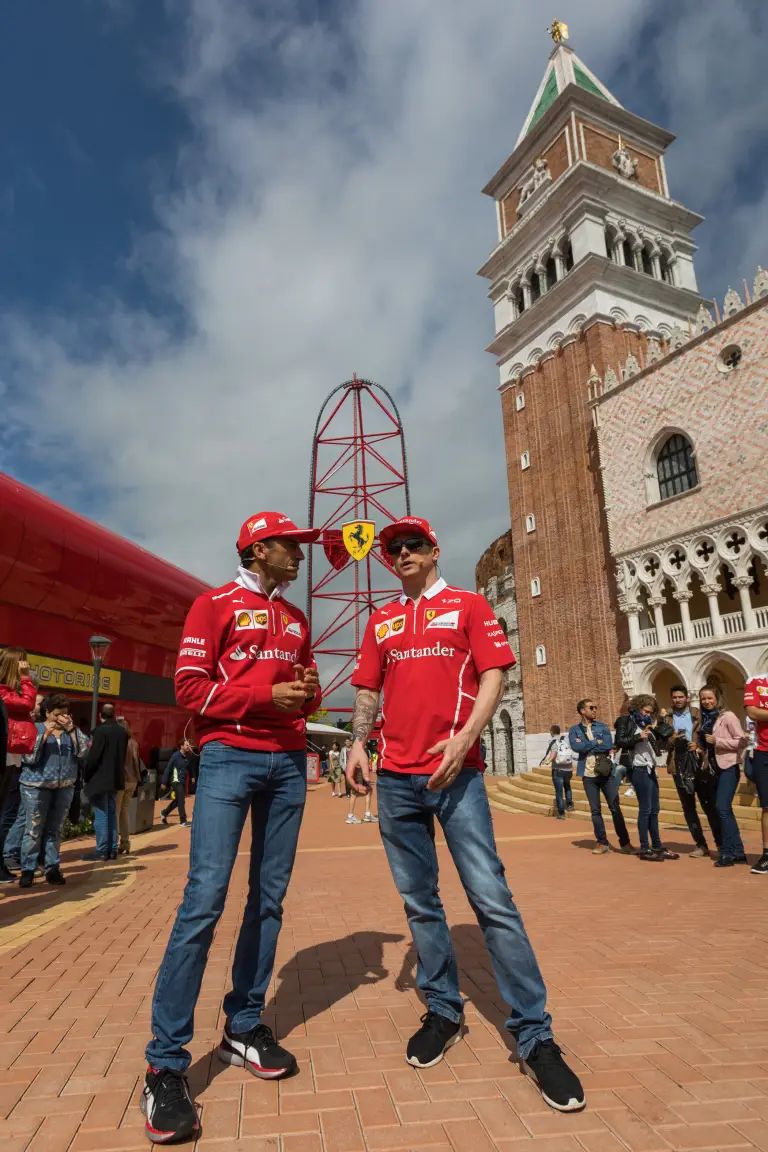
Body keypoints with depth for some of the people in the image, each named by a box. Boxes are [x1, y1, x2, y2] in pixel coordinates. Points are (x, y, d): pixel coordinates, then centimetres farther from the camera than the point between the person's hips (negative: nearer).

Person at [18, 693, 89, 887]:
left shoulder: (72, 731, 7)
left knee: (55, 830, 9)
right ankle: (27, 870, 10)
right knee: (33, 831, -1)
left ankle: (53, 869, 16)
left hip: (64, 788, 3)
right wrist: (45, 734, -19)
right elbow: (29, 758, -11)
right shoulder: (35, 729, -2)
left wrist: (71, 729, -14)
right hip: (36, 787, -3)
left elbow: (83, 752, -6)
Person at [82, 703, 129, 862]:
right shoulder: (122, 732, 7)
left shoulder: (101, 730, -14)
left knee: (101, 815, -2)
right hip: (115, 779, 7)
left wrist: (86, 774, -3)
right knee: (112, 814, 11)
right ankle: (112, 849, 14)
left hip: (100, 779, -7)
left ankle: (102, 850, 1)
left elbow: (93, 756, -16)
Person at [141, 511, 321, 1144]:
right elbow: (191, 688, -7)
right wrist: (268, 696, -16)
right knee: (205, 897, -10)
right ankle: (166, 1065, 2)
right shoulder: (215, 604, 0)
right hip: (229, 755, -6)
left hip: (289, 761, 6)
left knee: (269, 897, 9)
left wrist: (311, 692, -1)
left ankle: (244, 1027, 24)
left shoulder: (297, 618, 18)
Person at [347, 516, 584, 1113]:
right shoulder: (380, 620, 16)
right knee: (419, 901, 11)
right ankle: (443, 1011, 28)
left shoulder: (468, 605, 5)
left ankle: (534, 1035, 8)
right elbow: (368, 690, 16)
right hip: (396, 777, 4)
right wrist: (358, 744, 0)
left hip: (456, 772, -4)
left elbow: (494, 677, -3)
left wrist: (464, 739, -16)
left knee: (491, 898, -6)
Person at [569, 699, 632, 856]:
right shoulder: (574, 730, 4)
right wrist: (596, 742, -10)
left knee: (615, 808, 2)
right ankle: (602, 842, 15)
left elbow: (609, 745, -11)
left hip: (606, 772, 0)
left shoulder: (602, 726, 5)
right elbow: (576, 747, -13)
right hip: (588, 775, 0)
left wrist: (585, 745, -10)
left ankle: (625, 842, 12)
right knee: (595, 810, 6)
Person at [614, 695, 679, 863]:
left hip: (649, 769, 8)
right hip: (639, 769, -8)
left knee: (654, 809, 12)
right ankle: (644, 849, 1)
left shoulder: (645, 723, 19)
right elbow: (619, 741, -14)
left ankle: (657, 846, 21)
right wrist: (638, 736, -19)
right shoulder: (626, 720, -4)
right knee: (645, 809, -6)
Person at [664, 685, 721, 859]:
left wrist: (699, 745, -15)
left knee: (710, 805, 2)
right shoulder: (667, 718, 8)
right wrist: (671, 739, -15)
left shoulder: (699, 715, 4)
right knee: (688, 807, 7)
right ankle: (701, 845, 17)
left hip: (700, 764, -2)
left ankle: (721, 844, 14)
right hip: (680, 766, 2)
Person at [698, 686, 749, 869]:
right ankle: (738, 852, 18)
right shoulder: (705, 719, 11)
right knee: (725, 810, 10)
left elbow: (743, 740, -15)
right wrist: (701, 749, 3)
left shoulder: (728, 716, -9)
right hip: (716, 768, 8)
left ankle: (728, 852, -6)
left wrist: (717, 741, -18)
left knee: (723, 808, -13)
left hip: (729, 768, -8)